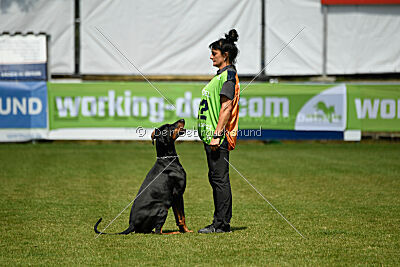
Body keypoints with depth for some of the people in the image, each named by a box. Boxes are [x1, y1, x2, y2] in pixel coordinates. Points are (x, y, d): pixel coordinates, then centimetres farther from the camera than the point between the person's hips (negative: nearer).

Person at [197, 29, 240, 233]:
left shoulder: (228, 75, -12)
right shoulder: (222, 75, 19)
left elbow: (226, 107, -19)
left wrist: (217, 134, -23)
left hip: (219, 136, -11)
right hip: (212, 135, 11)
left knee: (220, 178, -8)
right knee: (216, 178, 12)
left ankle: (222, 224, -6)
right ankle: (220, 222, 16)